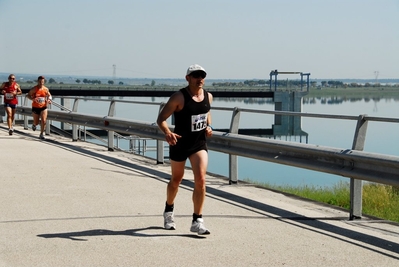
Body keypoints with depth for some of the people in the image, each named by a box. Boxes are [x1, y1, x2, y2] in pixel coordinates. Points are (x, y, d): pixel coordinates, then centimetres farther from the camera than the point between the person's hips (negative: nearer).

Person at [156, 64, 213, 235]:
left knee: (200, 180, -13)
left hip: (199, 144, 3)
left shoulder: (208, 96, 1)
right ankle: (169, 210, 43)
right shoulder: (179, 98, -16)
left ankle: (197, 221, -6)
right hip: (179, 143, -3)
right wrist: (167, 133, -35)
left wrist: (209, 126, 4)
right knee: (176, 180, 15)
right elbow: (161, 119, -16)